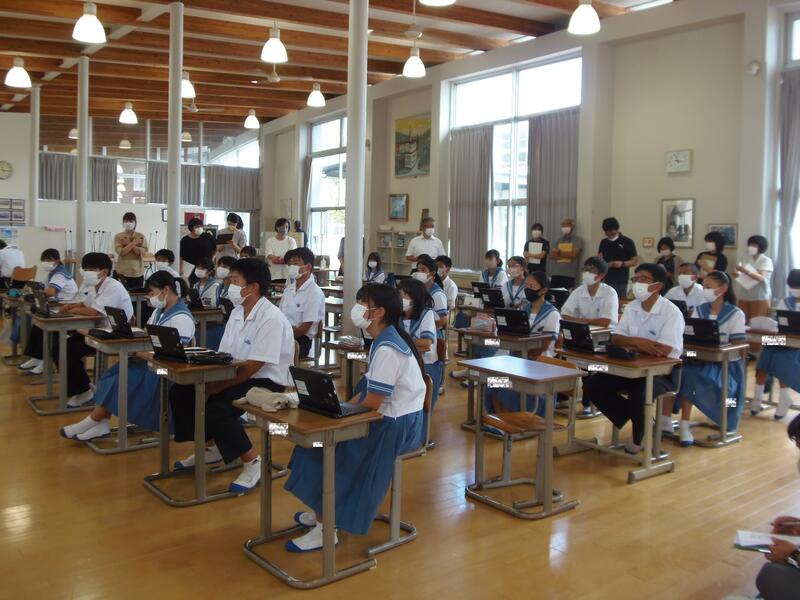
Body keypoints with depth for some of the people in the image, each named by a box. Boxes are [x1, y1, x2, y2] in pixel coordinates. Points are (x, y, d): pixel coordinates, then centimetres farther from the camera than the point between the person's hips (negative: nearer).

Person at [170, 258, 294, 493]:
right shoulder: (237, 313, 9)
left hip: (265, 383, -9)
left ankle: (252, 462, -10)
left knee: (216, 407, -30)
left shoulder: (271, 319, -19)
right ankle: (211, 447, 20)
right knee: (180, 392, 1)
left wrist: (214, 388, -22)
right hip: (239, 377, 9)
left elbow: (251, 367, -24)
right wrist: (208, 383, -10)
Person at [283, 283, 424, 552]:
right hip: (388, 417, 10)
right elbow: (370, 389, 13)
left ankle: (326, 529, 0)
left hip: (396, 425, -10)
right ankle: (321, 512, 19)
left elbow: (372, 402, -22)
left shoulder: (387, 350, -22)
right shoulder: (384, 340, 10)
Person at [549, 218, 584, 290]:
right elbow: (552, 255, 5)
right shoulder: (558, 240, 16)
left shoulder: (578, 240, 3)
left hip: (569, 274, -5)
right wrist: (567, 255, -6)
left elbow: (573, 254, -11)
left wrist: (559, 253, 1)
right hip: (555, 273, 5)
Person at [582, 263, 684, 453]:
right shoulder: (632, 308, 5)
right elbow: (616, 339, 0)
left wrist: (632, 343, -12)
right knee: (592, 384, -10)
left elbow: (664, 350, -25)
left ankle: (639, 438, 0)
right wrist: (639, 342, -20)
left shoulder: (671, 312, -15)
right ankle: (639, 423, 6)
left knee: (638, 394, -35)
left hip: (663, 371, -6)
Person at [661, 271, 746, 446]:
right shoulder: (699, 310, 11)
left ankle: (684, 425, -25)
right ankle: (666, 421, -24)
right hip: (700, 360, 5)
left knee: (688, 375, -33)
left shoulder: (736, 314, -4)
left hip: (725, 364, -5)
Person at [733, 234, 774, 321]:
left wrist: (746, 271, -31)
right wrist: (735, 273, -17)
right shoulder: (745, 259, 10)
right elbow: (736, 274, 6)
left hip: (759, 298, -5)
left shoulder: (766, 261, -4)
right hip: (743, 296, 5)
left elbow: (761, 278, -19)